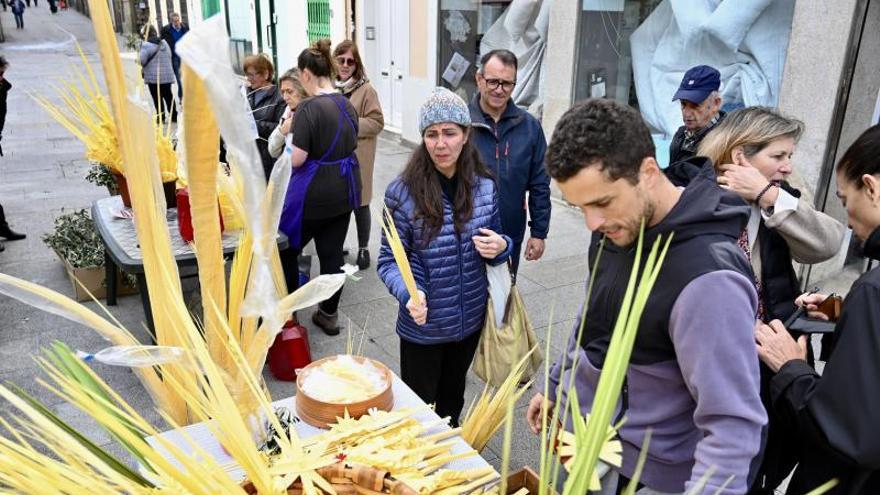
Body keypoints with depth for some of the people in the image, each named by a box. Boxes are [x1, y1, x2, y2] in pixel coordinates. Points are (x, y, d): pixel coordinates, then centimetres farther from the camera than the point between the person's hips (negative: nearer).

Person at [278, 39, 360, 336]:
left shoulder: (309, 108, -19)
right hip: (344, 189, 7)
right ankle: (329, 314, 24)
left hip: (313, 193, -7)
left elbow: (297, 159, -20)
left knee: (286, 248, 14)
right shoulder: (347, 105, 5)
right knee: (333, 253, 14)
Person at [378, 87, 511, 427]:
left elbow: (496, 241, 8)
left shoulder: (485, 187, -6)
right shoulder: (402, 192, -18)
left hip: (470, 319, 4)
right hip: (423, 326, -3)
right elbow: (389, 260, -12)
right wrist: (409, 293, -31)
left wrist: (501, 247, -16)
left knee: (452, 398, 27)